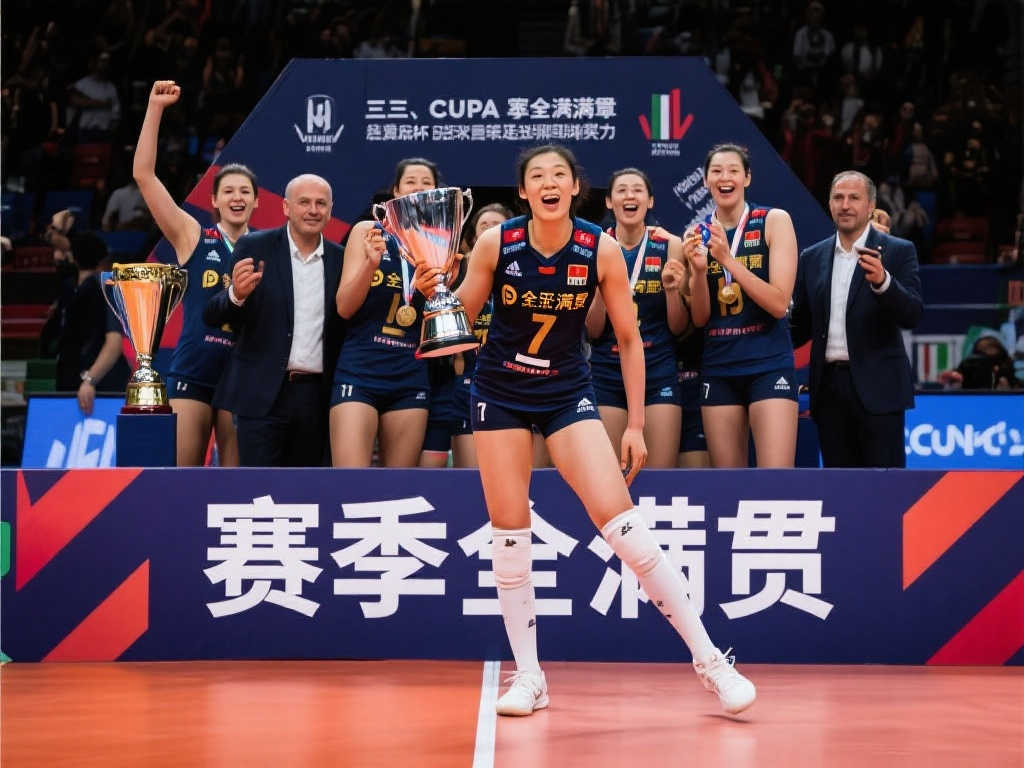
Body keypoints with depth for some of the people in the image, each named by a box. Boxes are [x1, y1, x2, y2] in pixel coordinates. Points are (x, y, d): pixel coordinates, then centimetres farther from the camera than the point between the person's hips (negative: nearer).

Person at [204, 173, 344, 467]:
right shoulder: (254, 248, -1)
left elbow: (347, 324, 12)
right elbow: (212, 316, -3)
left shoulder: (340, 259, 6)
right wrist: (236, 294, -24)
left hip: (316, 396, 3)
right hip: (264, 394, -3)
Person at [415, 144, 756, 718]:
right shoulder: (496, 243, -10)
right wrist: (435, 290, -19)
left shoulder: (601, 249, -12)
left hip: (568, 392, -1)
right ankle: (530, 677, 12)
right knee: (510, 533, -1)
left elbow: (629, 339, -2)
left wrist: (636, 424, -3)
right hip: (500, 391, 2)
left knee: (622, 524, -13)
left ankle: (710, 659, -6)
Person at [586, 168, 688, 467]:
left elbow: (679, 328, 4)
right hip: (607, 372, 0)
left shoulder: (670, 246, 2)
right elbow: (591, 331, 2)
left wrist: (672, 288, -13)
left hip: (658, 372, 0)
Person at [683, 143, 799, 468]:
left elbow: (779, 304, -11)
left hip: (768, 365, -4)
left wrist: (728, 259, -18)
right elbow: (699, 319, 7)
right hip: (718, 370, 4)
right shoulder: (699, 234, 8)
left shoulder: (774, 221, -2)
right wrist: (698, 269, -11)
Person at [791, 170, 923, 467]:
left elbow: (912, 315, -11)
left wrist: (882, 281, -28)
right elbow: (801, 325, 16)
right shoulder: (812, 258, 13)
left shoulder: (898, 252, 0)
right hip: (829, 385, 4)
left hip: (877, 386, -4)